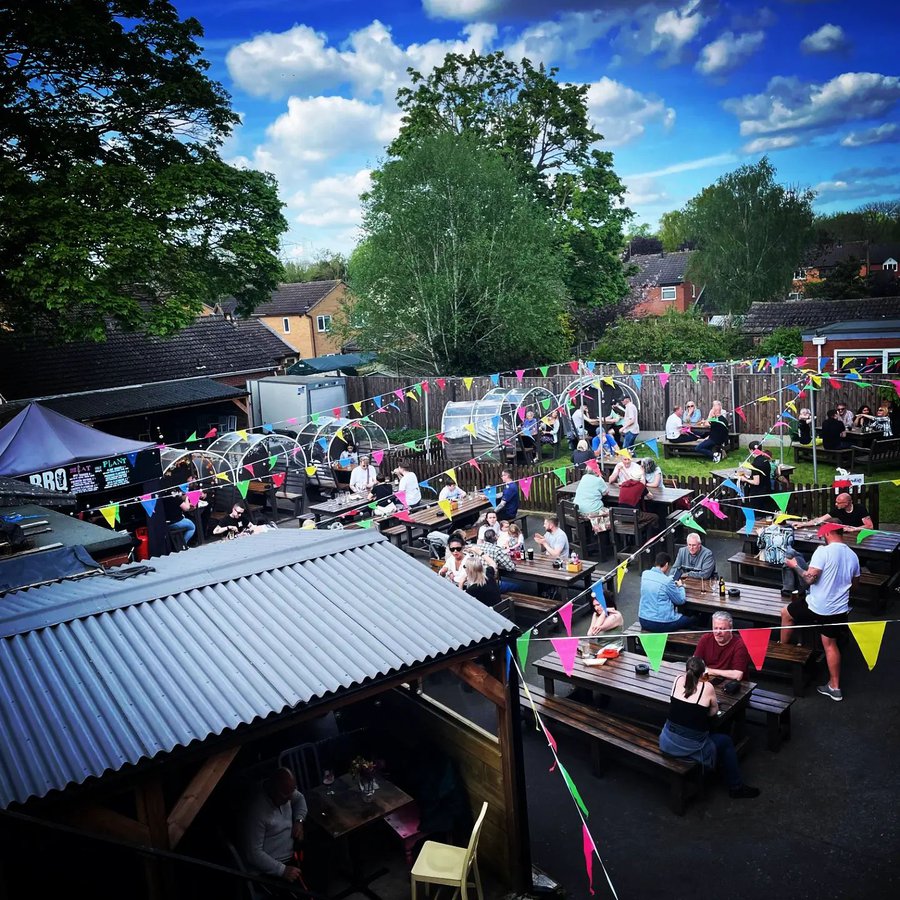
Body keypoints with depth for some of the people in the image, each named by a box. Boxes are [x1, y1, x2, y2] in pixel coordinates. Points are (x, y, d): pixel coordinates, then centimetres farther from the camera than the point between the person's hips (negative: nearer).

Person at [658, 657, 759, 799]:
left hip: (666, 743, 4)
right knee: (726, 742, 22)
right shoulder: (707, 688, -13)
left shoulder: (678, 680, -3)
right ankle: (736, 788, 36)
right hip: (692, 748, -4)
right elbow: (713, 712, 2)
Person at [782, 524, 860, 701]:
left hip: (817, 607, -6)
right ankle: (834, 687, 23)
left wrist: (795, 565, -6)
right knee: (830, 644, 17)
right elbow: (854, 582, 18)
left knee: (786, 613, 20)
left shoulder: (823, 551, -18)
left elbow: (810, 578, -21)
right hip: (839, 609, 6)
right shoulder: (853, 556, 3)